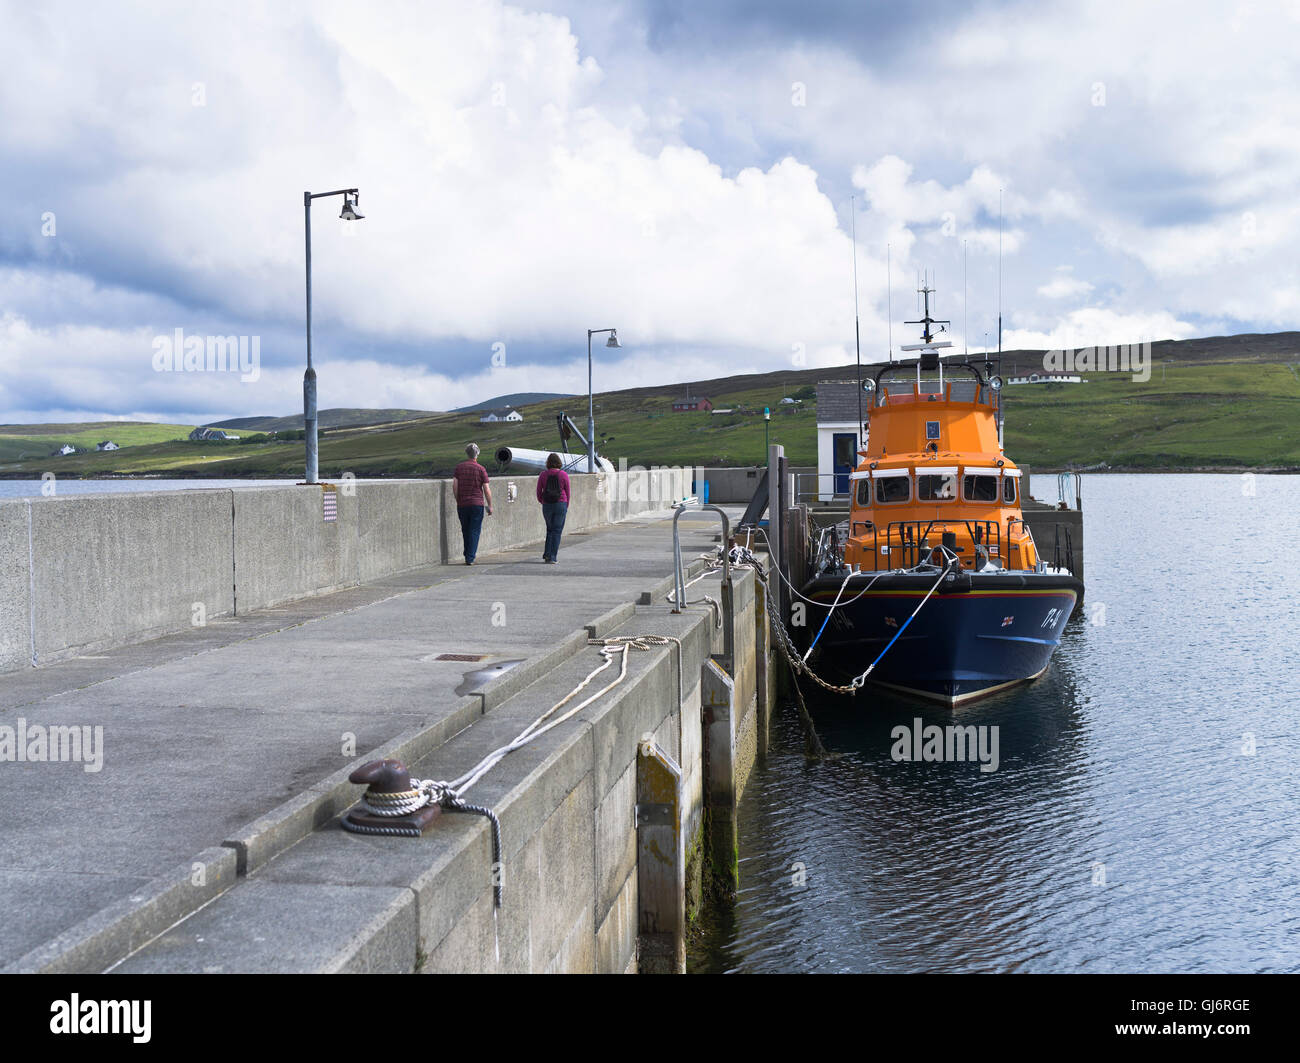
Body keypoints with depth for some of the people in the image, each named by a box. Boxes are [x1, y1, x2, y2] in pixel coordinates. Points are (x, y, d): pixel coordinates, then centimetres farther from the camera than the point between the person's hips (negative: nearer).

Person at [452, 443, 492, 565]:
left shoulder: (459, 467, 4)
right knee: (474, 531, 0)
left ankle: (468, 555, 20)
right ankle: (470, 558, -6)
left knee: (465, 531, 15)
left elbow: (454, 485, -1)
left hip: (462, 504, 3)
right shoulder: (481, 469, -3)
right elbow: (486, 489, -4)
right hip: (477, 503, -3)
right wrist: (490, 506, 3)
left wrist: (458, 500, 10)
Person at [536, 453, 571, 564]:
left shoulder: (543, 475, 0)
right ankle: (552, 558, -2)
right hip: (560, 505, -2)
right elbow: (567, 492, 1)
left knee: (550, 529, 19)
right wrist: (566, 506, 14)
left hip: (547, 505, 2)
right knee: (557, 531, 2)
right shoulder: (564, 475, -4)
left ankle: (547, 554, 10)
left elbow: (539, 494, 2)